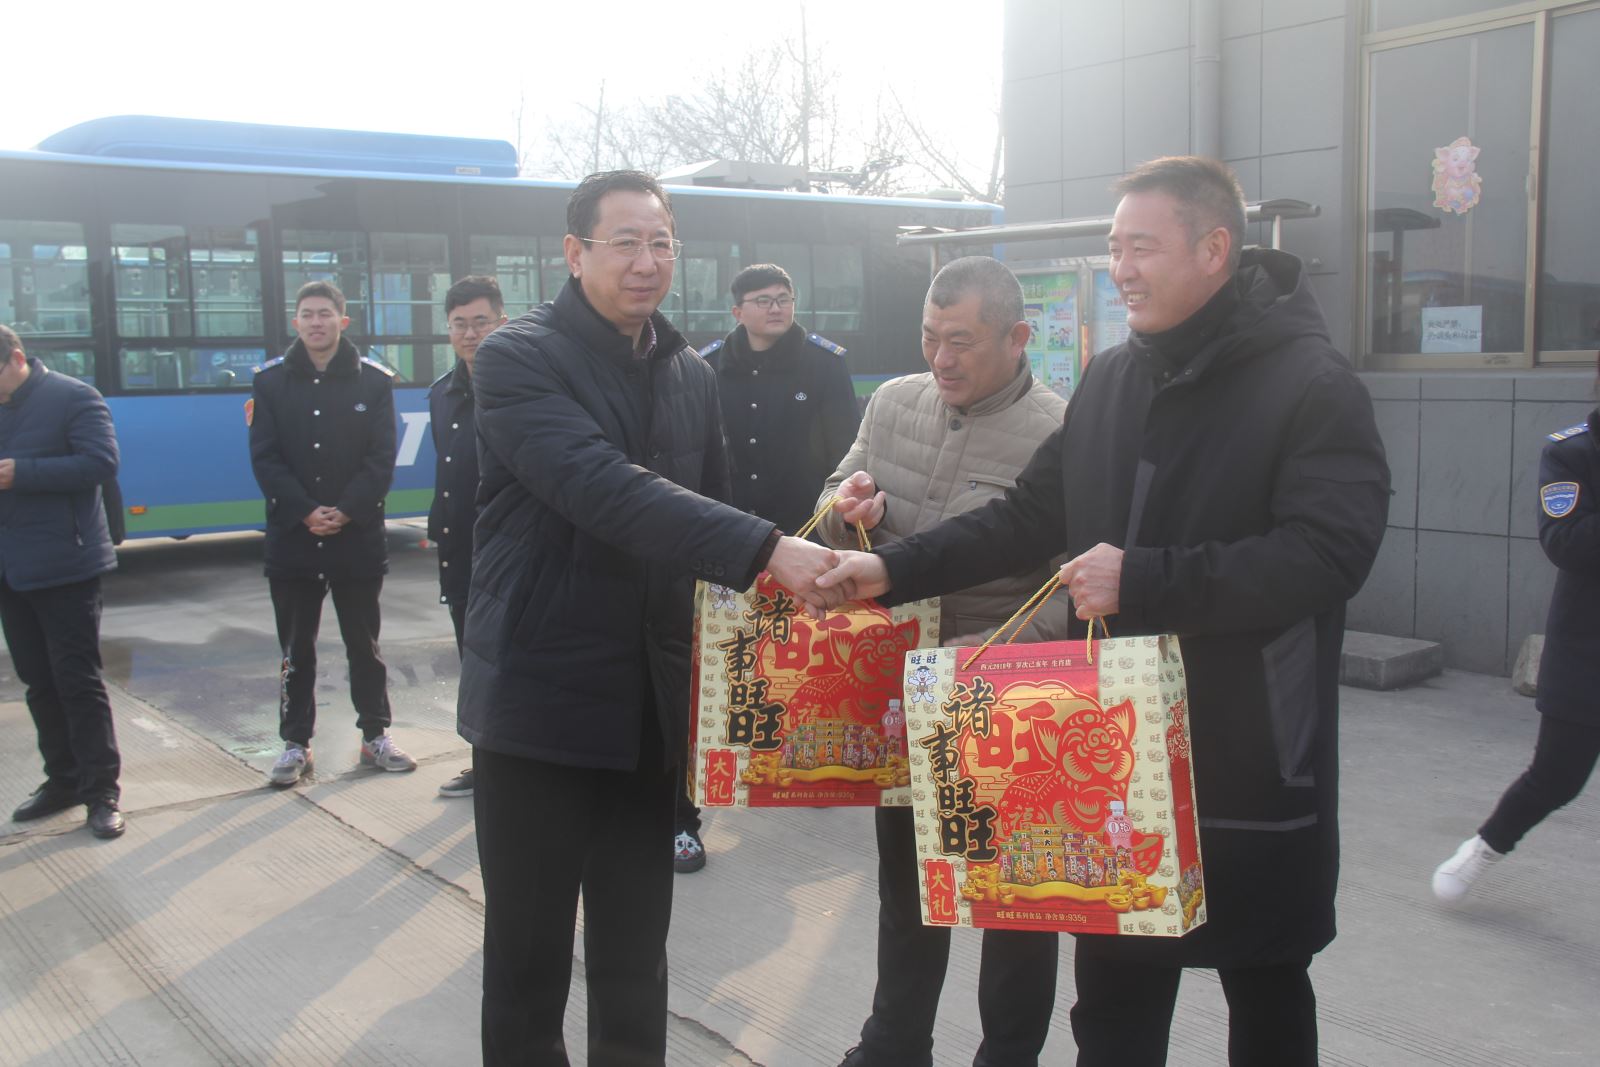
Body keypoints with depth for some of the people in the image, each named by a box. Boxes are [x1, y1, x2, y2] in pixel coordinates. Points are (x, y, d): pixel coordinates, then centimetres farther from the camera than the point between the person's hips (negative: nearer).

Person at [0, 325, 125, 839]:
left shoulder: (73, 397, -9)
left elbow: (102, 462, -20)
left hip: (64, 566, -7)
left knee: (78, 680, -3)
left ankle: (102, 790, 5)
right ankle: (63, 779, 24)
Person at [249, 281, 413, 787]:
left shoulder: (373, 380, 1)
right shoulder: (271, 381, 3)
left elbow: (382, 459, -4)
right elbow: (264, 459, -3)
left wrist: (346, 512, -15)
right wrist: (306, 513, -14)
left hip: (358, 537, -1)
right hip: (292, 538, 1)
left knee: (364, 644, 10)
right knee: (295, 650, 9)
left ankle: (375, 735, 22)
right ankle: (295, 744, 18)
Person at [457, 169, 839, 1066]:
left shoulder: (693, 374, 11)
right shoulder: (519, 358, -9)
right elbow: (605, 490, -25)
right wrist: (767, 550, -33)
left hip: (652, 704, 5)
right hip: (542, 698, -5)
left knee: (637, 943, 14)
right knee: (530, 941, 7)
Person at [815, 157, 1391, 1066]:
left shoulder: (1312, 385, -13)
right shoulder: (1111, 380, 8)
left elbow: (1328, 554, -24)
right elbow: (1030, 516, 10)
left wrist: (1144, 581, -27)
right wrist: (895, 569, 0)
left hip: (1257, 766, -5)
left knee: (1267, 994, 16)